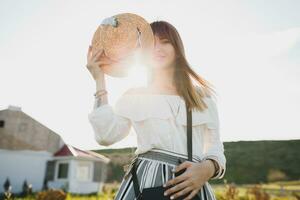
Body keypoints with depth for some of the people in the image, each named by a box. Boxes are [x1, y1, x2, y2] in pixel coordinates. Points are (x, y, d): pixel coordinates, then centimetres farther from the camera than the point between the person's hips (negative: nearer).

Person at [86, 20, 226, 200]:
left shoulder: (203, 97, 10)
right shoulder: (133, 96, 9)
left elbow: (216, 149, 7)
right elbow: (106, 135, -5)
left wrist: (207, 169, -17)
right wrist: (100, 80, 0)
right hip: (146, 181, 0)